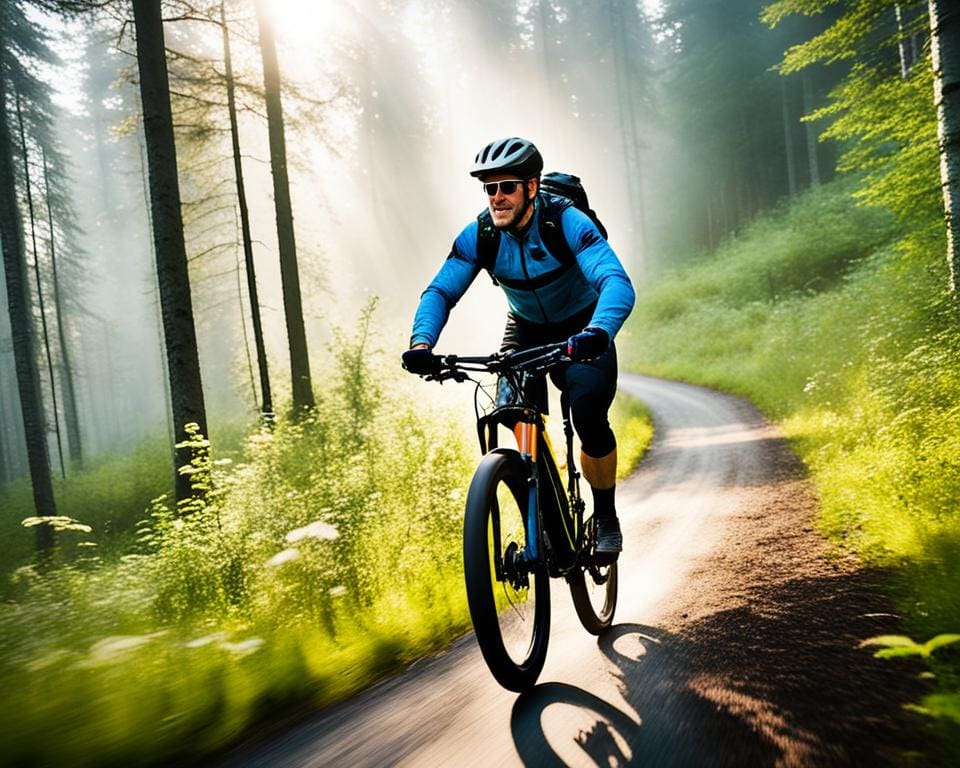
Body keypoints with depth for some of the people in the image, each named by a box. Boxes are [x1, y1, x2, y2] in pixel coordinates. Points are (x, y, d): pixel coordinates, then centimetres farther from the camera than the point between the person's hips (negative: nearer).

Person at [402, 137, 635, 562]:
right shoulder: (478, 235, -17)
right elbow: (440, 291, -19)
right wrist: (422, 342, -39)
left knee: (589, 418, -24)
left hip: (581, 331, -4)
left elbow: (617, 282, -41)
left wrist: (597, 331, -62)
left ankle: (606, 518, 0)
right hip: (526, 329, 4)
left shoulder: (567, 223, -29)